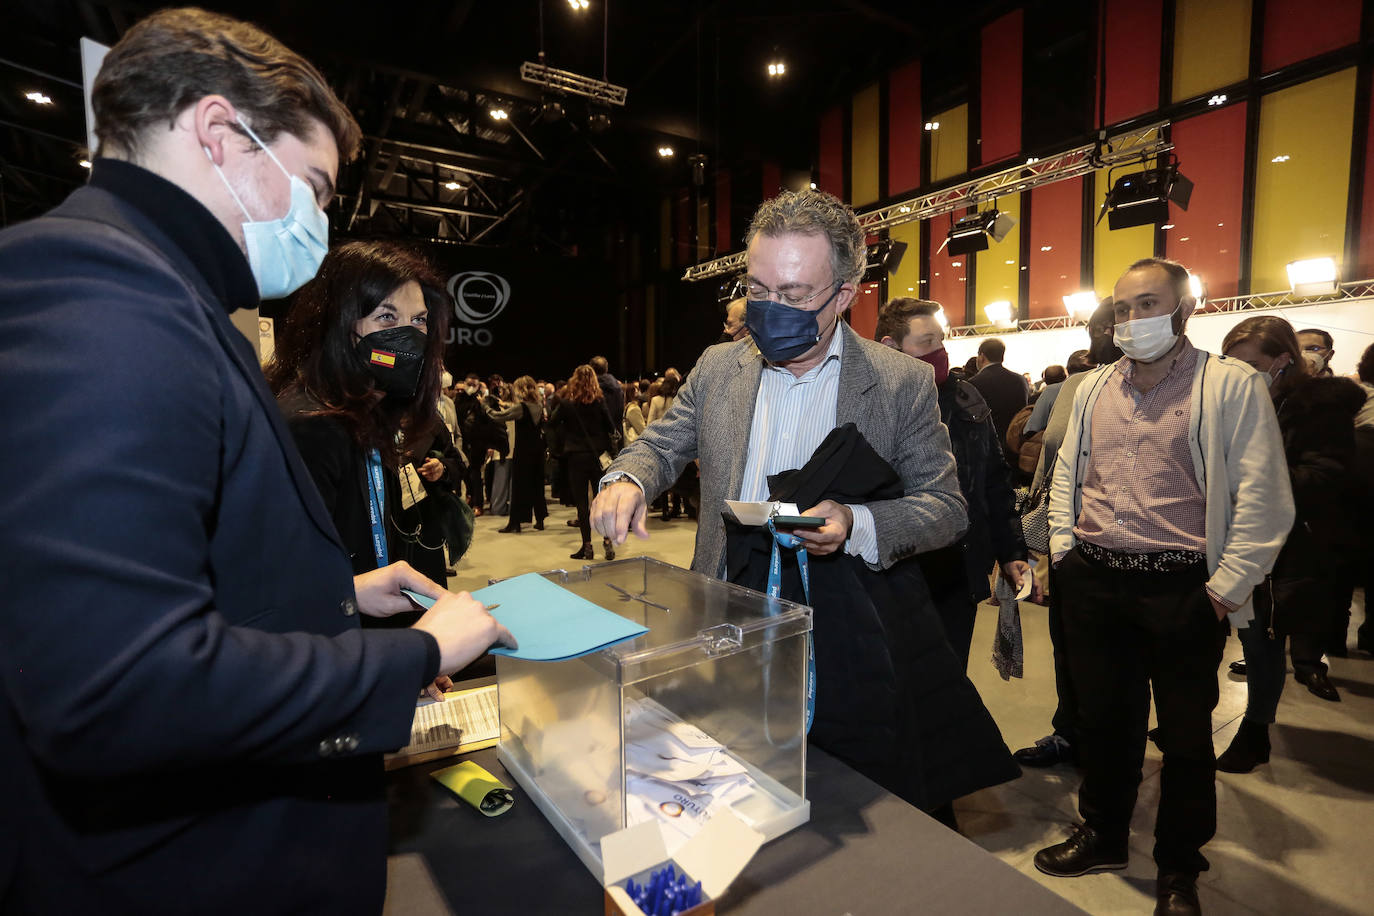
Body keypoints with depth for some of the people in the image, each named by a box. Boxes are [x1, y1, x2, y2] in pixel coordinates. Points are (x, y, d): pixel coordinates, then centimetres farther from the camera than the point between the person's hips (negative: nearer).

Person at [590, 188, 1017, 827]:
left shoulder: (903, 382, -6)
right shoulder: (718, 367, 3)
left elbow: (947, 508, -3)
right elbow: (662, 443, 13)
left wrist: (855, 524, -22)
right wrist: (627, 479, -11)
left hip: (849, 651, -2)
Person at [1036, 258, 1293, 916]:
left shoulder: (1232, 385, -5)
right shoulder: (1093, 388, 10)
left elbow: (1264, 498, -8)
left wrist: (1227, 588, -12)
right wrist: (1064, 549, 8)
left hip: (1182, 588, -4)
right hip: (1093, 583, 4)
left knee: (1185, 734, 12)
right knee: (1103, 717, 17)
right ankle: (1103, 836, 38)